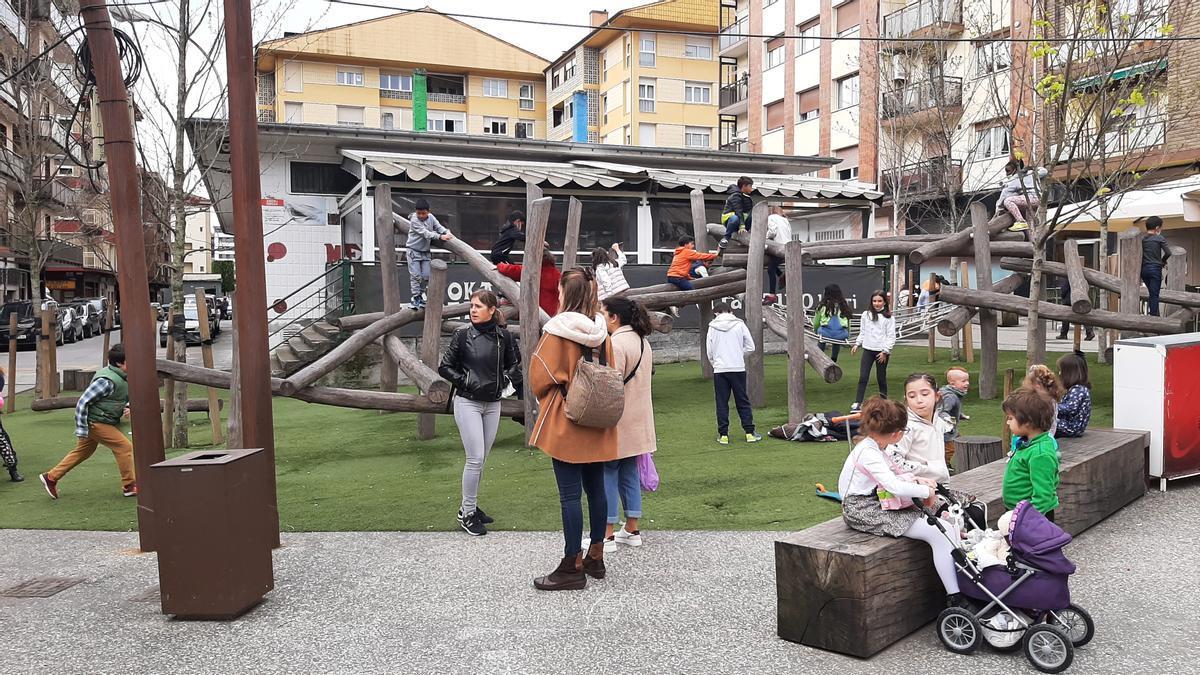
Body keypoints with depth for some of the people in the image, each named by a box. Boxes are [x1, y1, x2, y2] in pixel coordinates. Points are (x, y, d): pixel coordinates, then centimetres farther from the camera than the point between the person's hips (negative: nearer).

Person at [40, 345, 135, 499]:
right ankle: (129, 486, 0)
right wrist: (81, 430, -20)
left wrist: (126, 408, -3)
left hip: (103, 422, 10)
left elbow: (126, 398, 22)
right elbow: (83, 402, -22)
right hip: (95, 422, -10)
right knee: (124, 447, -9)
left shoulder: (123, 378, 5)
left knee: (82, 452, 19)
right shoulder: (107, 380, -24)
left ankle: (51, 477, 32)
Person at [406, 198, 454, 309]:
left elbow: (438, 227, 2)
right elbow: (425, 233, -26)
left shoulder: (431, 217, 1)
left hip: (425, 251, 5)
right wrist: (440, 236, -33)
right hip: (414, 251, -5)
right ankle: (415, 298, -4)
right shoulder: (414, 220, -18)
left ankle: (420, 294, 18)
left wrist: (447, 232, -20)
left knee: (426, 275, 3)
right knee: (415, 275, -8)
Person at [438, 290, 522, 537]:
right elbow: (445, 367, -1)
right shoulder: (463, 335, -6)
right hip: (468, 403, -4)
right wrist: (465, 381, -9)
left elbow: (514, 364, 13)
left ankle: (470, 507, 26)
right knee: (475, 458, -8)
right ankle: (466, 514, 4)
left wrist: (506, 378, -3)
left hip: (493, 404, 4)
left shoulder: (503, 336, 0)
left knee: (481, 459, 12)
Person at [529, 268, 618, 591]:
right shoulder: (601, 331, 5)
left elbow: (540, 377, -11)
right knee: (596, 489, 13)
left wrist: (548, 401, 8)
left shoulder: (557, 331, -14)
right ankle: (595, 558, 24)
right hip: (598, 424, 7)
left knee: (570, 494, -2)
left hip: (566, 424, -6)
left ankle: (573, 567, 4)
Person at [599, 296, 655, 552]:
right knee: (629, 473, 15)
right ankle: (632, 530, 21)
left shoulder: (616, 343, -17)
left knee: (607, 474, -2)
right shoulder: (642, 341, 13)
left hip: (617, 422, -9)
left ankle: (607, 535, 1)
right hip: (637, 423, 9)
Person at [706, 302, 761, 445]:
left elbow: (710, 352, 4)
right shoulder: (739, 324, 1)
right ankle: (749, 433, 9)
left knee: (722, 403, 7)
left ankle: (723, 435, 7)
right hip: (738, 368, 0)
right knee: (743, 401, 8)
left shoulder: (712, 327, 2)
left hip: (719, 369, 0)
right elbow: (750, 347, 2)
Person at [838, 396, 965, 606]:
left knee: (948, 527, 3)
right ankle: (954, 597, -14)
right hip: (865, 512, -10)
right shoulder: (868, 454, -21)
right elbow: (895, 487, -28)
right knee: (937, 534, -18)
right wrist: (926, 491, -13)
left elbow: (891, 478, 22)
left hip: (880, 506, 10)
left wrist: (916, 479, 6)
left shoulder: (872, 447, 10)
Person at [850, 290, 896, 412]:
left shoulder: (888, 318, -1)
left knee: (881, 378, 6)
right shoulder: (866, 315, 9)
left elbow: (891, 337, -3)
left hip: (882, 352, -2)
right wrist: (857, 344, 3)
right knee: (863, 377, -5)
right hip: (868, 350, 2)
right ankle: (857, 403, -7)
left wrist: (885, 351, -10)